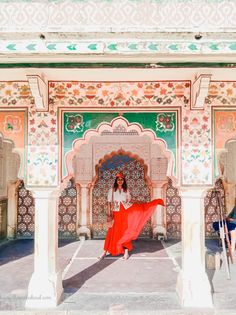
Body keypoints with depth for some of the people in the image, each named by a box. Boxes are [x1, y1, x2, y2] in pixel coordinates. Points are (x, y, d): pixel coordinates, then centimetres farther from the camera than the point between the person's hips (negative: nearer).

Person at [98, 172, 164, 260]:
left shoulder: (126, 190, 8)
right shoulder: (112, 190, 2)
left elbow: (130, 201, 10)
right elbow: (109, 203, 0)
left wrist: (141, 204, 5)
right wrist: (109, 214, -6)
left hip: (125, 213, 1)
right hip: (116, 214, -1)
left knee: (125, 232, 2)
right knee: (113, 233, -1)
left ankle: (126, 252, 12)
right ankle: (105, 252, 7)